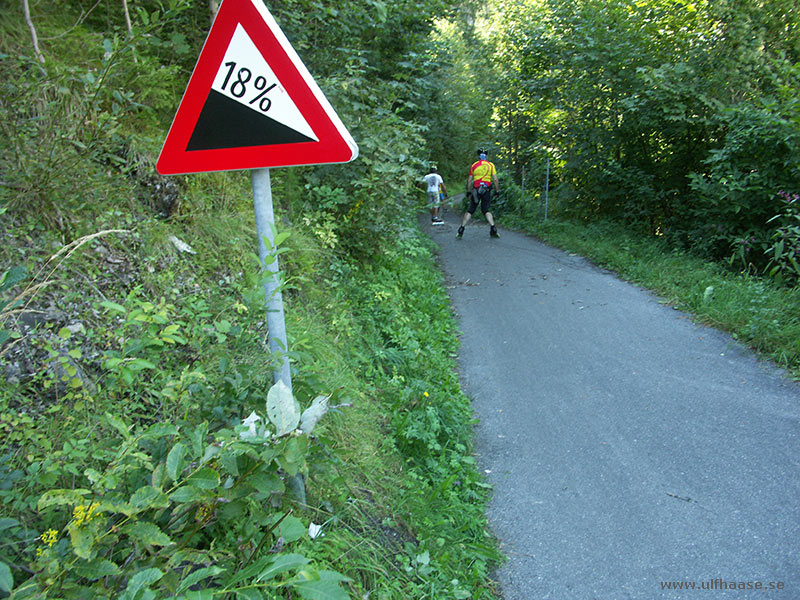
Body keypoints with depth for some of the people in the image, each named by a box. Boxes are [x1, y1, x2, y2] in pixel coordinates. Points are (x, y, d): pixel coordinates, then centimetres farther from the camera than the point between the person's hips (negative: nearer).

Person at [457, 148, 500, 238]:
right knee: (487, 210, 10)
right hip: (487, 190, 0)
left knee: (470, 211, 5)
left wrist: (468, 191, 11)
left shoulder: (474, 165, 5)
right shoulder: (491, 165, 3)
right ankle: (493, 229, -5)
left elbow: (469, 180, 4)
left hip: (476, 190, 0)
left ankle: (461, 230, 0)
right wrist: (497, 190, 6)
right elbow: (495, 179, -1)